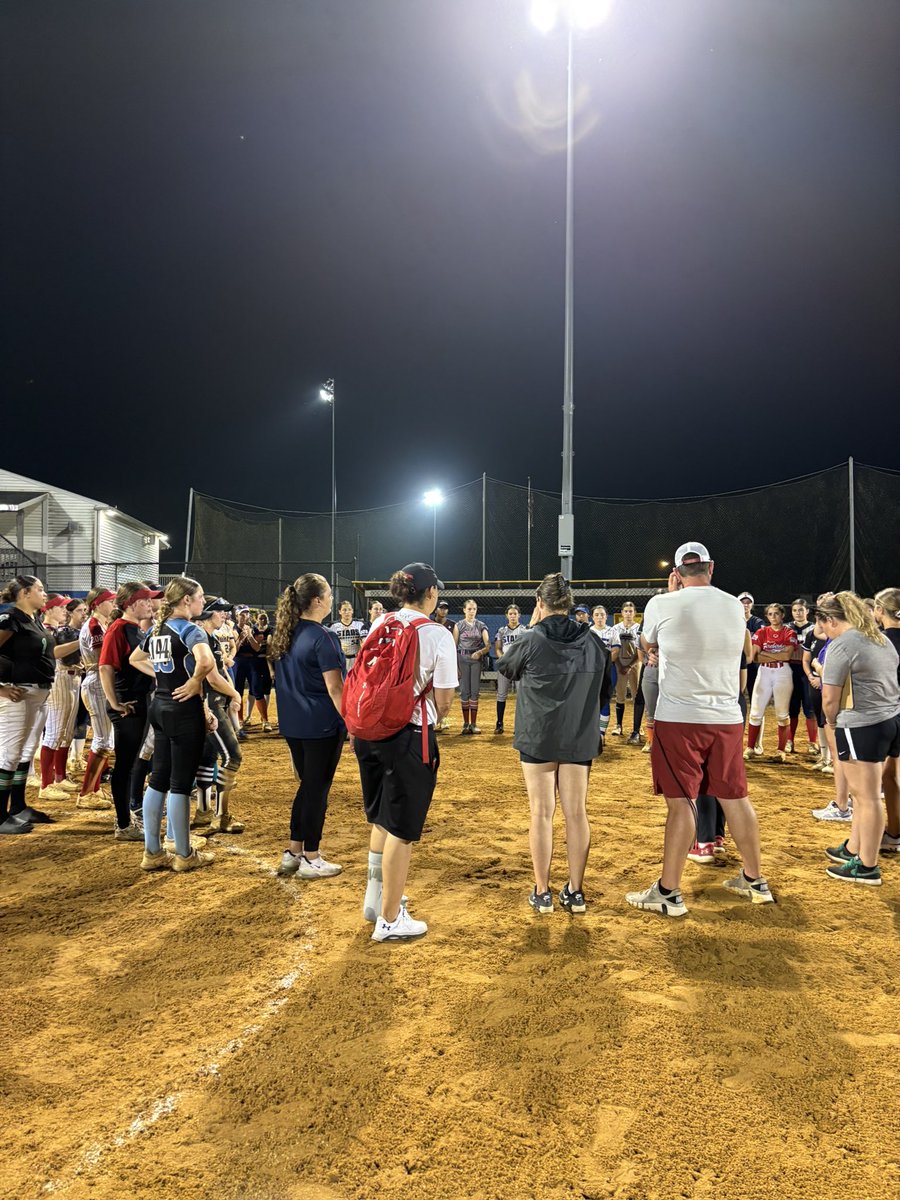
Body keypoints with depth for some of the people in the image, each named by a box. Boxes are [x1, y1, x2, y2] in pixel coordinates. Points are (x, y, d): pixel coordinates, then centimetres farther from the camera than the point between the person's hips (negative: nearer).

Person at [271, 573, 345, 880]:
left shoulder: (284, 634, 8)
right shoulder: (322, 637, -17)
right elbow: (334, 688, -18)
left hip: (292, 725, 8)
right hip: (322, 725, -8)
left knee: (307, 784, 19)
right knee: (318, 789, 4)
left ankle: (293, 853, 25)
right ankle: (310, 859, 14)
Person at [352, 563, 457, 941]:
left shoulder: (379, 625, 4)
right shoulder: (438, 635, -12)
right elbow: (443, 702, -10)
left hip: (369, 731, 6)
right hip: (409, 737, -6)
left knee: (381, 818, 23)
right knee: (402, 829, 6)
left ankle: (376, 899, 39)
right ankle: (389, 920, 17)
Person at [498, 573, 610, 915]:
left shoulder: (532, 641, -11)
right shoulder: (593, 642, 1)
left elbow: (504, 666, 8)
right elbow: (604, 690, 10)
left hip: (538, 739, -3)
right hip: (580, 740, 3)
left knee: (541, 813, 5)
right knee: (576, 813, 9)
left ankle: (542, 893, 12)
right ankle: (575, 892, 16)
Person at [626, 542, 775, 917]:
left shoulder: (662, 604, -7)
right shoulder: (734, 606, 6)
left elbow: (648, 646, 12)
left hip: (679, 718, -4)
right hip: (727, 718, 4)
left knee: (680, 802, -1)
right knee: (735, 798, 15)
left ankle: (669, 894, 5)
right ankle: (755, 882, 28)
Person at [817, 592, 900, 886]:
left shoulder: (841, 645, -14)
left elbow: (830, 698, -17)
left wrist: (832, 721, 4)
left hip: (862, 728, -9)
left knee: (868, 797, -1)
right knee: (865, 792, 18)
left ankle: (868, 867, 9)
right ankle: (853, 849, 29)